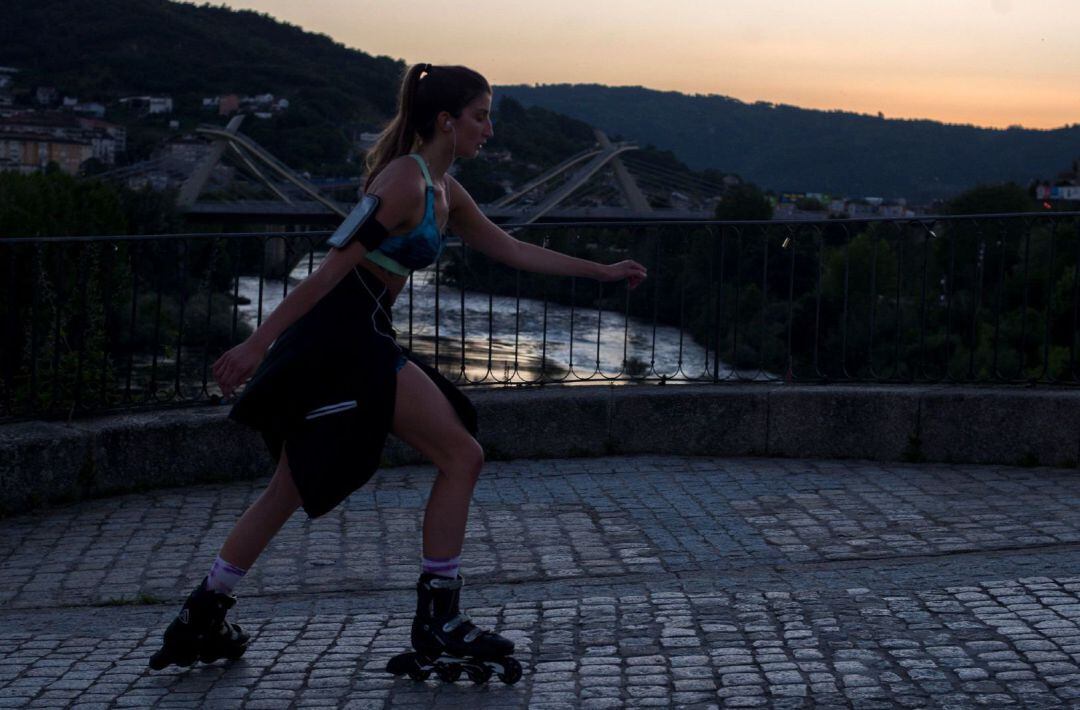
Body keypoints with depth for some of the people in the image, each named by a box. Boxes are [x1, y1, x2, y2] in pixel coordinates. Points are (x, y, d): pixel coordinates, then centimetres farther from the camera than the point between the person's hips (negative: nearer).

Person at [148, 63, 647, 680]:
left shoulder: (444, 191, 16)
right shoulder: (405, 183, -14)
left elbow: (512, 250, 25)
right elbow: (335, 266, -19)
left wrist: (603, 271, 26)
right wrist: (260, 343, -21)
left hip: (353, 339, 10)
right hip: (346, 336, -10)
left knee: (293, 487, 13)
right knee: (462, 455, -4)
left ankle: (200, 624, 18)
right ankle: (438, 620, 1)